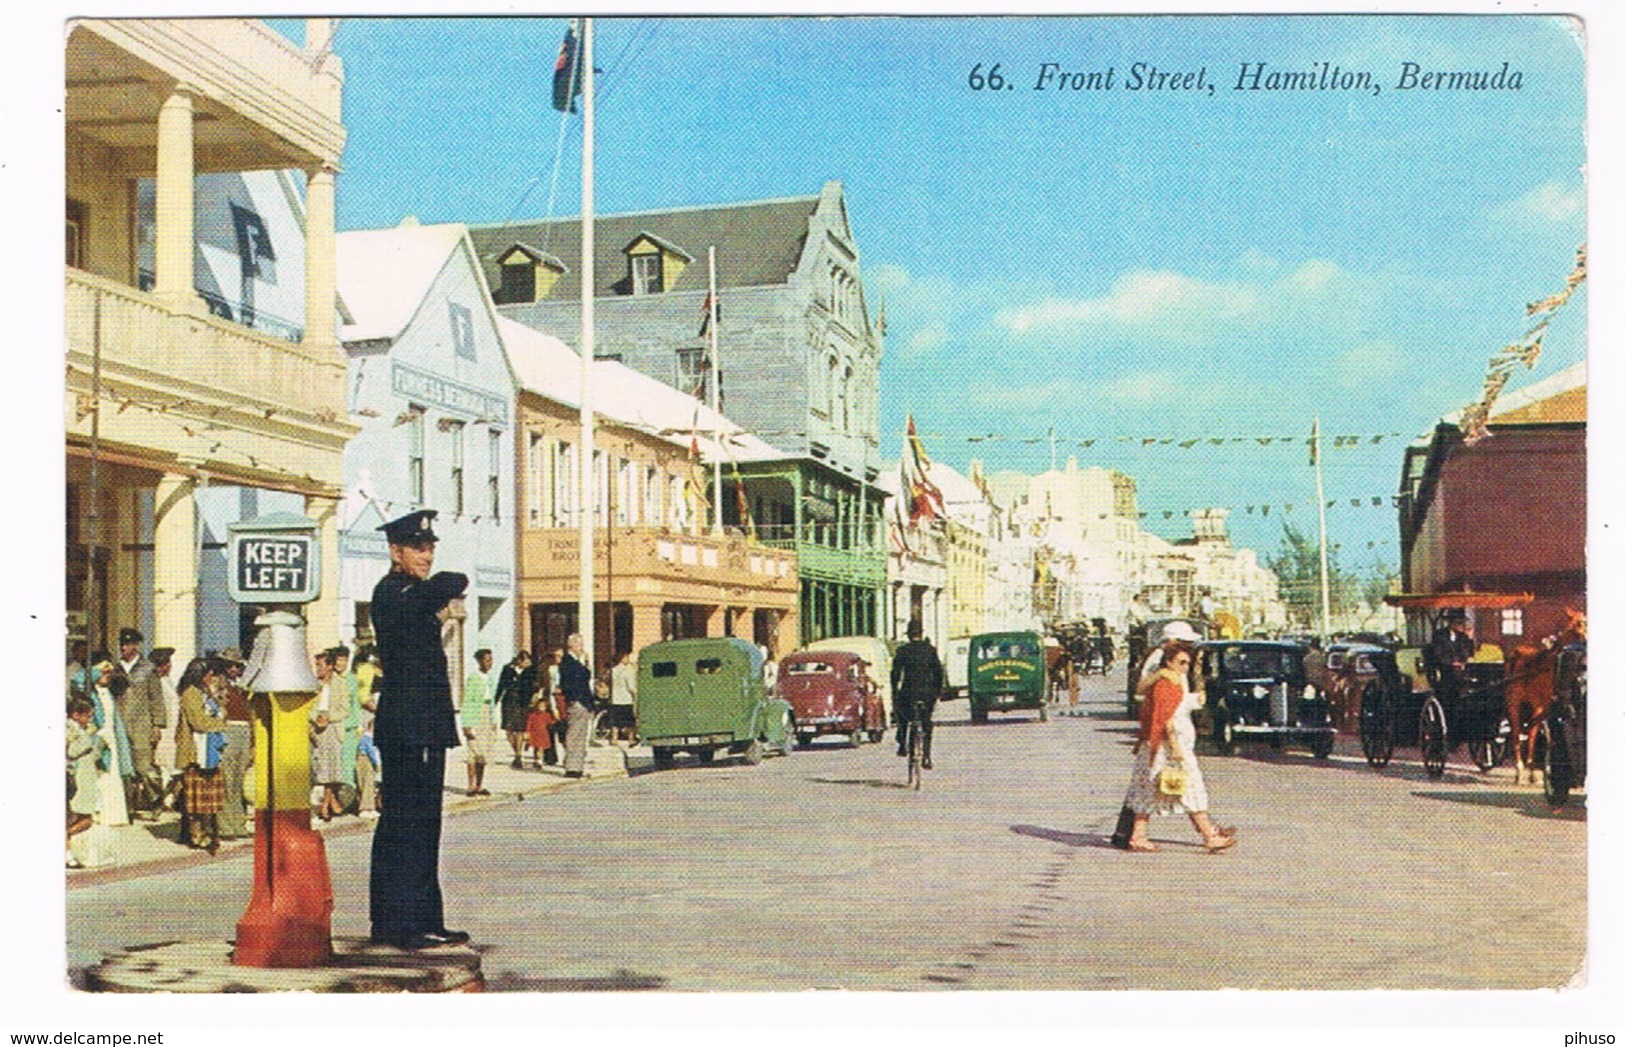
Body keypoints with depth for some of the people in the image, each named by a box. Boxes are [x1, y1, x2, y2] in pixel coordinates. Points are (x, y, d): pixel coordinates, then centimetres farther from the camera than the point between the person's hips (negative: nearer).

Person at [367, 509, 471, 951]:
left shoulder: (407, 594, 19)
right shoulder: (394, 593, -13)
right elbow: (453, 583, -20)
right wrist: (446, 587, -1)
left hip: (409, 727, 11)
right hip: (413, 727, -11)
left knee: (398, 823, 13)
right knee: (414, 823, -9)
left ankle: (388, 921, 20)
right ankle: (411, 922, -7)